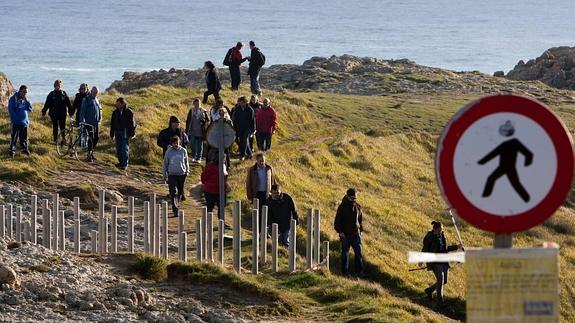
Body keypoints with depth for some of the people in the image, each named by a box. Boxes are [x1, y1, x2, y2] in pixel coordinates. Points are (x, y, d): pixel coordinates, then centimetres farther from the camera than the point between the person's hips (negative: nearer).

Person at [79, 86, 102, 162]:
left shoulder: (97, 100, 15)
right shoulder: (86, 100, -6)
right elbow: (82, 110, -9)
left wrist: (100, 119, 16)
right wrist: (82, 120, -16)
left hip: (96, 122, 7)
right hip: (89, 122, -7)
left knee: (97, 137, 8)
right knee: (91, 138, -10)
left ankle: (91, 152, 23)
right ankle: (89, 155, -4)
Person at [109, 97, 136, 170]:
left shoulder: (129, 112, -3)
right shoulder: (115, 112, 10)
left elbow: (132, 123, -1)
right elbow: (112, 124, 15)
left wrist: (132, 134, -4)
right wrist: (112, 134, 14)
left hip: (126, 133, -5)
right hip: (118, 133, 5)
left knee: (125, 148, -10)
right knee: (118, 149, 7)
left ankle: (125, 164, -10)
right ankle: (121, 162, 17)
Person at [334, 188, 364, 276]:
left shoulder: (357, 206, 7)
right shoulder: (342, 207, -7)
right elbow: (337, 222, -7)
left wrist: (361, 231, 13)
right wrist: (340, 232, -15)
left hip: (356, 233, 3)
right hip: (345, 234, -3)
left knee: (358, 252, -4)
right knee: (345, 252, 5)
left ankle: (359, 271, -1)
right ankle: (345, 270, 13)